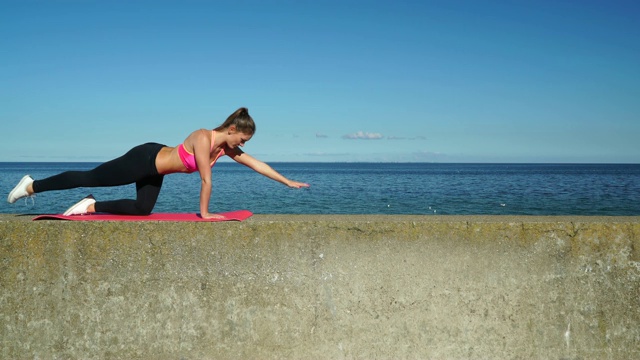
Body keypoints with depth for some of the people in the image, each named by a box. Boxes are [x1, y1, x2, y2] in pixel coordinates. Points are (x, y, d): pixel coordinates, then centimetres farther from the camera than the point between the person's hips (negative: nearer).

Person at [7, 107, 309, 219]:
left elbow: (256, 164, 0)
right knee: (89, 178, 2)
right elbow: (206, 180, -25)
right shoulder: (203, 139, -29)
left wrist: (288, 181, -1)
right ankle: (32, 185, 16)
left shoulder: (227, 147, -3)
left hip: (155, 169, 8)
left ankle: (92, 206, 19)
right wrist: (205, 213, -17)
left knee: (142, 210, 11)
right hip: (144, 160, -8)